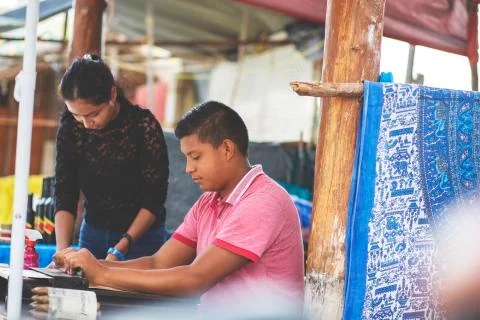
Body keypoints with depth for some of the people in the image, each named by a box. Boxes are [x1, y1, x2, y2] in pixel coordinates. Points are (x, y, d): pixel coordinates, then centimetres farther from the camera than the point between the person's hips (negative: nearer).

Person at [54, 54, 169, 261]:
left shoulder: (144, 126, -19)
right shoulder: (69, 129, -8)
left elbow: (154, 199, -17)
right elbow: (65, 196, -7)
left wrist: (119, 250, -23)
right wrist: (63, 249, -21)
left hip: (141, 234, -3)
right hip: (93, 233, 4)